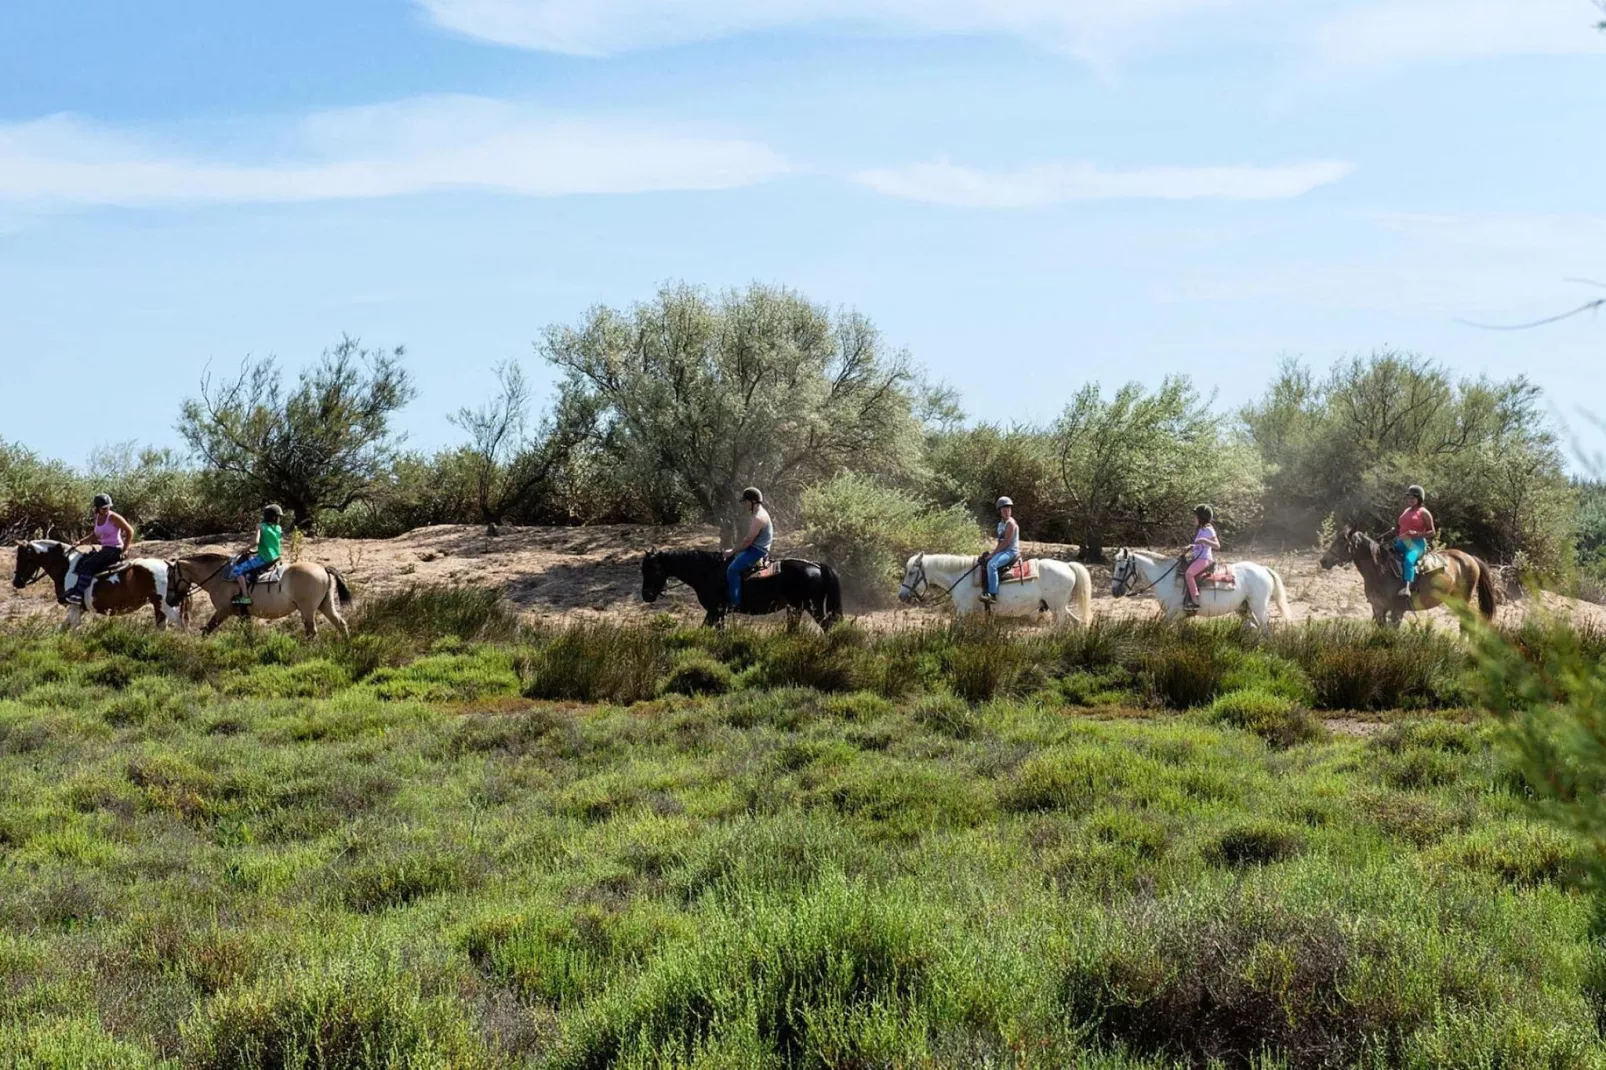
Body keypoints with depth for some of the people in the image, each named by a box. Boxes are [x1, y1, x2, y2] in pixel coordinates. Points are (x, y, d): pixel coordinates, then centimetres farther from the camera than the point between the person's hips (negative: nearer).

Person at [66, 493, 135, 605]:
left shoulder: (113, 518, -14)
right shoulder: (97, 517, 9)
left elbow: (130, 531, -12)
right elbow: (95, 535, 22)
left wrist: (124, 550, -12)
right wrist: (81, 542, 9)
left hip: (115, 550, -8)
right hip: (103, 549, 8)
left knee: (88, 564, -22)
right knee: (80, 561, -1)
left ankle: (79, 595, -26)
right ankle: (73, 589, 2)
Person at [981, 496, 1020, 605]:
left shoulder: (1011, 523, -12)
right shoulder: (1001, 524, 17)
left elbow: (1005, 542, -18)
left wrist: (993, 553, -17)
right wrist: (992, 551, 8)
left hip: (1011, 551, -11)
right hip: (1003, 551, 11)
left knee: (992, 564, -31)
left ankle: (993, 595, -36)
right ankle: (985, 591, 15)